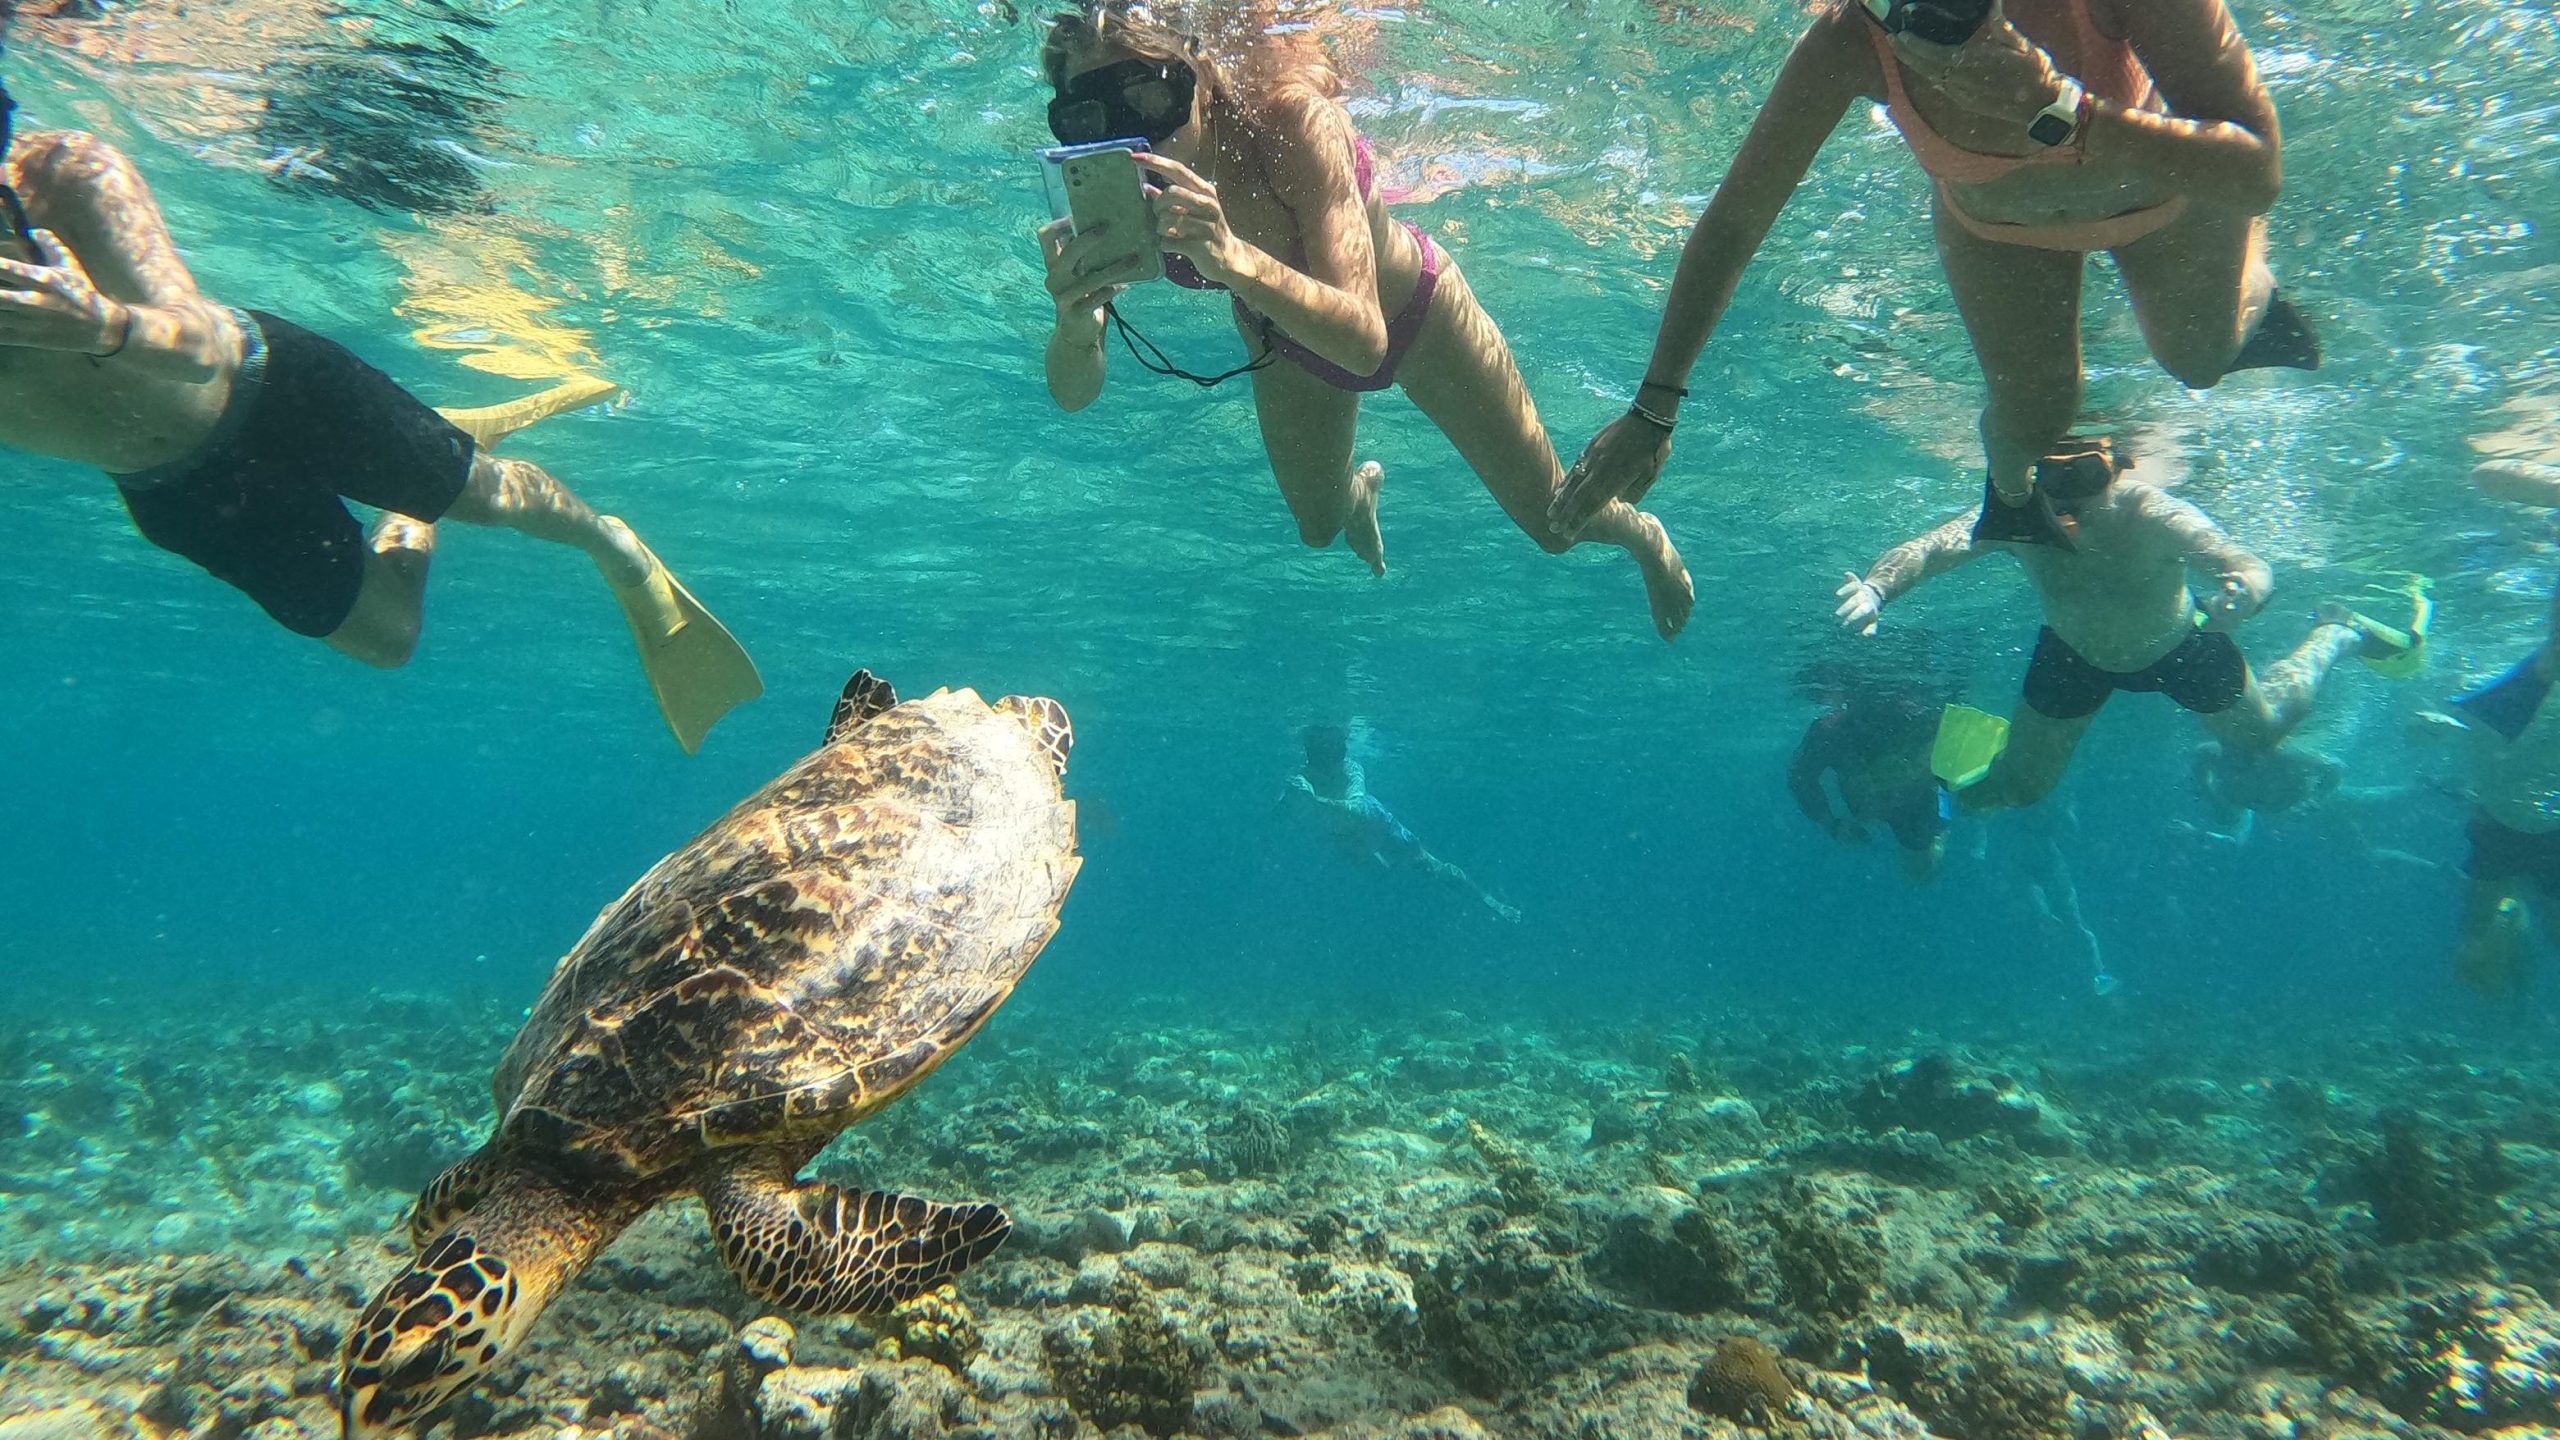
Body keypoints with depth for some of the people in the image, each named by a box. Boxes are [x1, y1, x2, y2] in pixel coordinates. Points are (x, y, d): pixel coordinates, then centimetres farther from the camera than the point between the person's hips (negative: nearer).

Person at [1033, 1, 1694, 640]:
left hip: (1412, 313, -3)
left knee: (1555, 523, 8)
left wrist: (1235, 259, -65)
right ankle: (1361, 488, 63)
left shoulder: (1288, 117, -41)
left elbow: (1363, 340, -48)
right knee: (1317, 528, 24)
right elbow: (1074, 394, -29)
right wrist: (1076, 323, -52)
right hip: (1287, 343, 4)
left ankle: (1644, 534, 46)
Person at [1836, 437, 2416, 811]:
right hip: (2073, 654, 1)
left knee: (2263, 731, 22)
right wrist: (1875, 588, -71)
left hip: (2179, 646, -1)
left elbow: (2250, 566, -48)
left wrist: (2245, 591, -72)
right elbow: (1927, 547, -51)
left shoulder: (2152, 514, -39)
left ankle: (2336, 633, 48)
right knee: (2021, 786, 5)